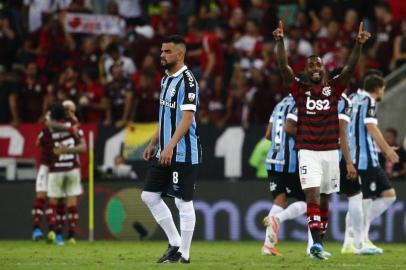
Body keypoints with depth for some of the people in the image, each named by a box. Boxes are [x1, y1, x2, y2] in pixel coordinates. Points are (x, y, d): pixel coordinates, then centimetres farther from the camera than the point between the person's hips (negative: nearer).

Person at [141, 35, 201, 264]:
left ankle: (183, 254, 5)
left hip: (183, 153, -10)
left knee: (184, 202, -3)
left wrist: (170, 147, -28)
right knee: (150, 196, 9)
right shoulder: (166, 80, 15)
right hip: (165, 152, 10)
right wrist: (153, 144, 22)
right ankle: (175, 243, 17)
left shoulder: (187, 80, -14)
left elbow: (187, 118, -22)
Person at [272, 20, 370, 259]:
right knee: (313, 195, -15)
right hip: (308, 151, -3)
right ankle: (316, 243, -21)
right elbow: (284, 66, -10)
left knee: (325, 199, 11)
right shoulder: (300, 88, 2)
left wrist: (359, 44, -24)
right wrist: (280, 41, -25)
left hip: (330, 151, 3)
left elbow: (350, 69, -8)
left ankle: (321, 243, 22)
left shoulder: (334, 87, 5)